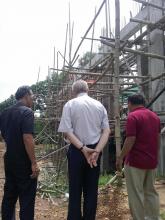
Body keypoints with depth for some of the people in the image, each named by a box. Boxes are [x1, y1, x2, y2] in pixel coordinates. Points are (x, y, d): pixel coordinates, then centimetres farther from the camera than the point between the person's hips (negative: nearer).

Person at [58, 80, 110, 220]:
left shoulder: (70, 105, -4)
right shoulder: (99, 105, 4)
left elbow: (67, 131, -12)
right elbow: (106, 131, -3)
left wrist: (83, 148, -14)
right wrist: (96, 150, -10)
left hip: (77, 151, -2)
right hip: (95, 150, 3)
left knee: (75, 189, 10)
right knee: (92, 189, 13)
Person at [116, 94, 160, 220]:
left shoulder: (133, 116, -13)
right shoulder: (155, 116, 11)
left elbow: (130, 140, -18)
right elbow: (158, 139, 15)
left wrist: (120, 158, -10)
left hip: (136, 161, -8)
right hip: (152, 161, 8)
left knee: (136, 194, 2)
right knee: (151, 192, 17)